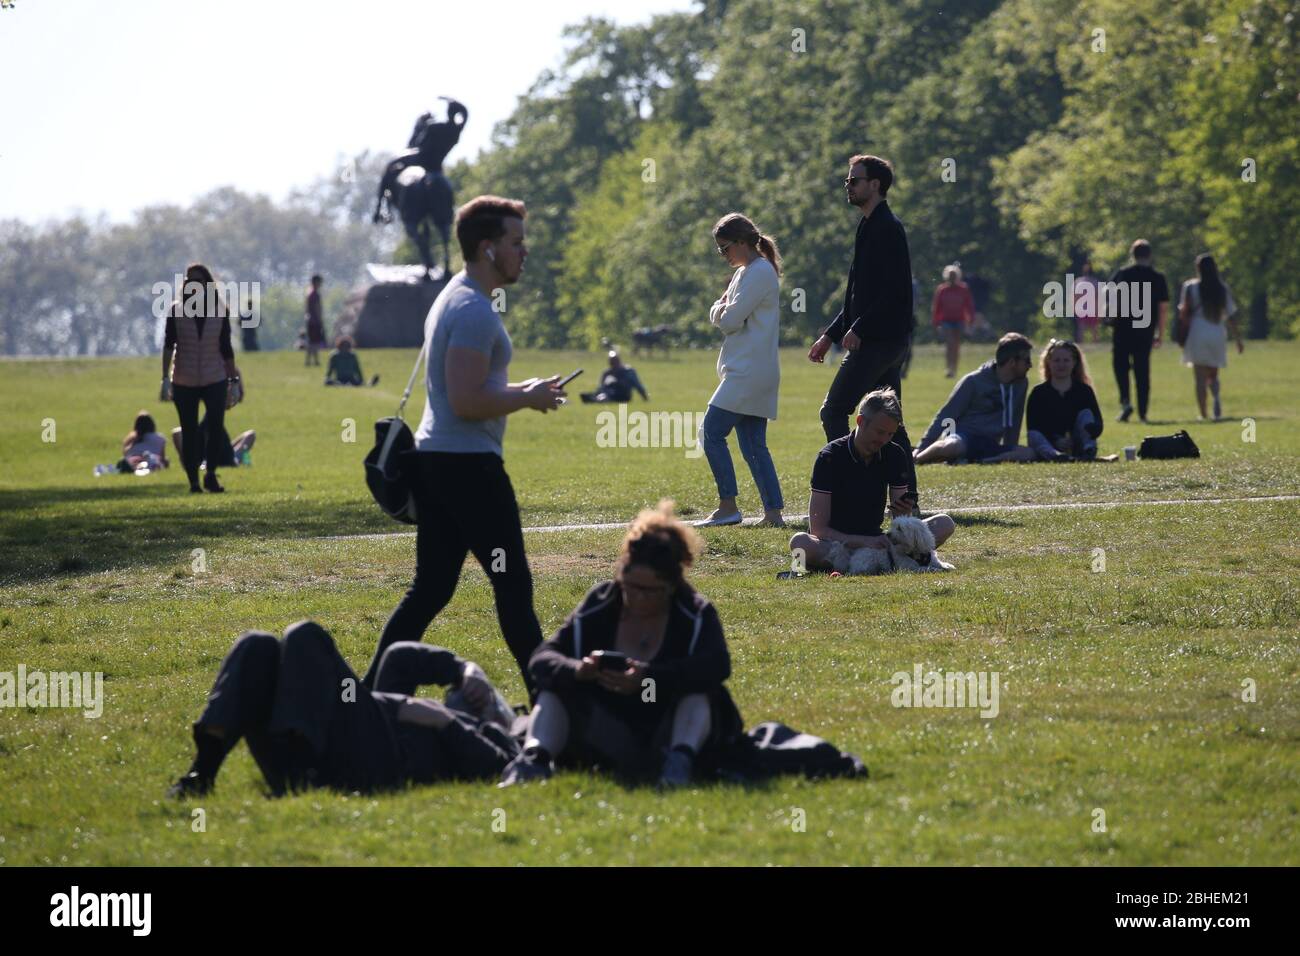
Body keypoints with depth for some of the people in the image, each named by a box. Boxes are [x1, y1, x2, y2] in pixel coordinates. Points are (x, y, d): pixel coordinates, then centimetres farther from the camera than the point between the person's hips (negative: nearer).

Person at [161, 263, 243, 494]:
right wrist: (166, 377, -12)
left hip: (215, 379, 0)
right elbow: (168, 346, -4)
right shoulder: (176, 310, -1)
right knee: (189, 434, 2)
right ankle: (193, 482, 10)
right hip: (184, 382, 0)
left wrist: (234, 378, 5)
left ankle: (210, 475, 2)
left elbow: (226, 348, 7)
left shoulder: (220, 310, 3)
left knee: (216, 427, -14)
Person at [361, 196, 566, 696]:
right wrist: (528, 399, -11)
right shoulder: (474, 311, -16)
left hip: (434, 460, 10)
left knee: (430, 589, 10)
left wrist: (520, 390, 17)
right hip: (469, 464, -10)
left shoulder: (453, 299, 17)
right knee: (512, 585, -3)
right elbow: (466, 402, -23)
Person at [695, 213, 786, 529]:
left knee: (711, 431, -11)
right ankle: (773, 513, 4)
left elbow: (730, 321, -16)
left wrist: (723, 313, 4)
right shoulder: (745, 272, 20)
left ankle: (728, 507, -10)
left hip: (750, 370, -10)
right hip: (748, 370, 10)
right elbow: (717, 315, 20)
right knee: (753, 444, 6)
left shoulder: (760, 272, -12)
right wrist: (721, 310, -1)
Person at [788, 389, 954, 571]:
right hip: (833, 542, -4)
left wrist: (904, 513, -23)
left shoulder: (895, 455, 1)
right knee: (800, 543, -38)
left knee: (944, 524, -12)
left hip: (874, 540, 4)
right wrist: (865, 542, -29)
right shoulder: (829, 457, -13)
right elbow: (818, 529, -17)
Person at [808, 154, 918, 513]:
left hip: (877, 339, -10)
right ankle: (906, 496, 10)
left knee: (834, 411, -10)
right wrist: (830, 335, 23)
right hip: (888, 339, 10)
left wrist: (858, 328, -24)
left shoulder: (886, 229, -12)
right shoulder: (871, 227, 20)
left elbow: (895, 291, -21)